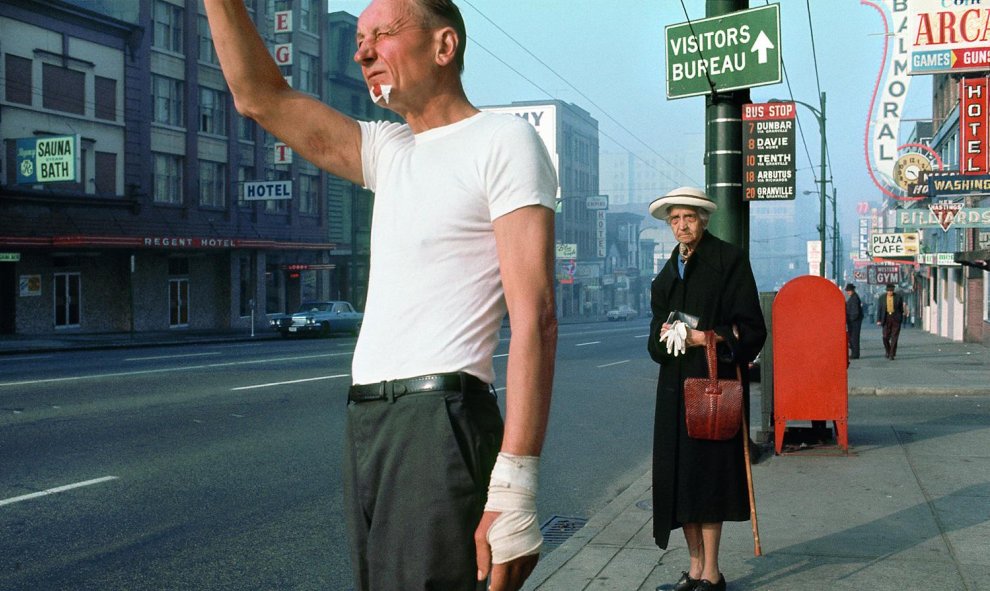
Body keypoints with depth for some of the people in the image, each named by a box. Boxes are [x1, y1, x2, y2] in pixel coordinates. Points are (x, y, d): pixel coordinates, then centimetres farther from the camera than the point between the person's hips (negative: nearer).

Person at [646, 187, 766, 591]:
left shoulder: (730, 260, -2)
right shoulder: (668, 272, 17)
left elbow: (750, 329, -7)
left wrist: (701, 338, -15)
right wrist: (667, 336, -6)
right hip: (675, 386, 6)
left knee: (708, 475, -6)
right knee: (678, 477, 5)